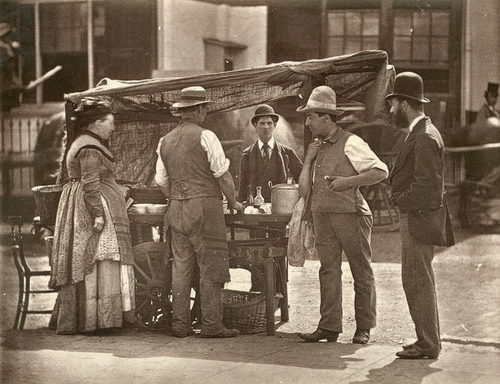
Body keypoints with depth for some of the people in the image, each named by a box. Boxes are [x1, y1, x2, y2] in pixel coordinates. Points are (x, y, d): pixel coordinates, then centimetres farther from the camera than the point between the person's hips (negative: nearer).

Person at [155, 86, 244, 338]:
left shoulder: (165, 141, 11)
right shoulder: (205, 137, -8)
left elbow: (162, 181, 15)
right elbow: (223, 175, -8)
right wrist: (233, 202, 5)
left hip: (177, 210, 6)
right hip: (205, 205, -6)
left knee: (181, 267, 8)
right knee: (211, 267, -2)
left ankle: (180, 325, 9)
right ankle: (211, 325, -3)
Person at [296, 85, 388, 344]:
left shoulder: (350, 144, -6)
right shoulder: (314, 147, 15)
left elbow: (381, 171, -9)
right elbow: (304, 189, 13)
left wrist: (347, 181, -15)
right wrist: (308, 160, 2)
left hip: (350, 214, -6)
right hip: (322, 215, 6)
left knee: (361, 272, 3)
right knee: (328, 270, 1)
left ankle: (363, 328, 10)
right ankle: (329, 327, 1)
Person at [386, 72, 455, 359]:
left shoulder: (425, 137, -17)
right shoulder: (421, 133, 16)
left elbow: (427, 185, -23)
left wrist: (401, 201, -11)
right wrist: (402, 199, 10)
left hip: (419, 218, -11)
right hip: (415, 218, 11)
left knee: (418, 282, -6)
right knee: (418, 282, 15)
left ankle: (428, 345, -1)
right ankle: (429, 339, 22)